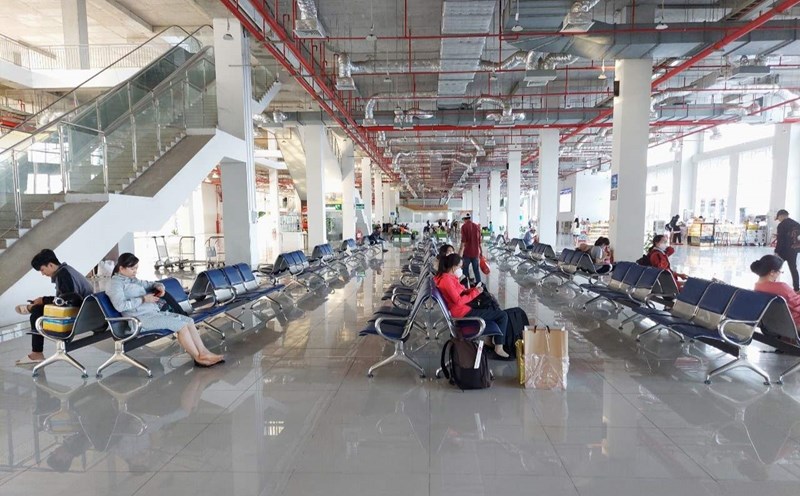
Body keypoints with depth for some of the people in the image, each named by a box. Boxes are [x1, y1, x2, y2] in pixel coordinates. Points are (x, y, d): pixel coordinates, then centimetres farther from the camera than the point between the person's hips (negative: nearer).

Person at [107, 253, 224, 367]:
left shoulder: (132, 279, 18)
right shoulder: (115, 282, -7)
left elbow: (147, 284, 31)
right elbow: (119, 305, -21)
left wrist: (159, 286, 6)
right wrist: (143, 299, -18)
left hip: (154, 312, 9)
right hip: (140, 319, -9)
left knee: (189, 320, -7)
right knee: (181, 325, -22)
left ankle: (203, 352, -10)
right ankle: (198, 358, -13)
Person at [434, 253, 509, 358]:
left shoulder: (448, 277, 8)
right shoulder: (446, 279, -23)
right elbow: (458, 301, -26)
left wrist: (474, 289, 0)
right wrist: (475, 292, -17)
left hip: (464, 309, 11)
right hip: (464, 313, -11)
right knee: (503, 315, -6)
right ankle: (498, 348, 3)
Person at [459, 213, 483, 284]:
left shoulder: (464, 227, -6)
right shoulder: (477, 226, 8)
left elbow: (463, 241, -13)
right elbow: (479, 241, 11)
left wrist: (459, 253, -11)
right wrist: (481, 252, 20)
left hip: (467, 253, -4)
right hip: (475, 252, 4)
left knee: (465, 270, 6)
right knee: (476, 270, 10)